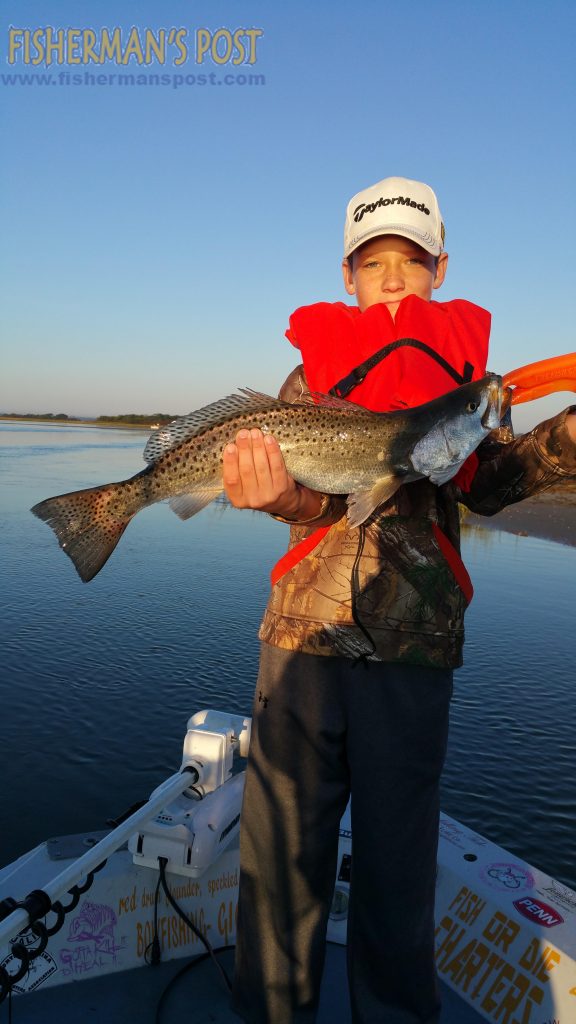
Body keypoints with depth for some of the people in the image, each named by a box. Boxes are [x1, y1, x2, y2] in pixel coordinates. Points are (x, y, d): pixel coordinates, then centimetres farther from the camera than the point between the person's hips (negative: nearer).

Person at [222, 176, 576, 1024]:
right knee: (283, 839, 10)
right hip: (305, 628, 1)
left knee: (398, 850, 11)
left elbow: (489, 482, -3)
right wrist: (279, 492, -28)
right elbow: (313, 501, -5)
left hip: (412, 643, 0)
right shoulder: (314, 371, 8)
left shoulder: (463, 367, 9)